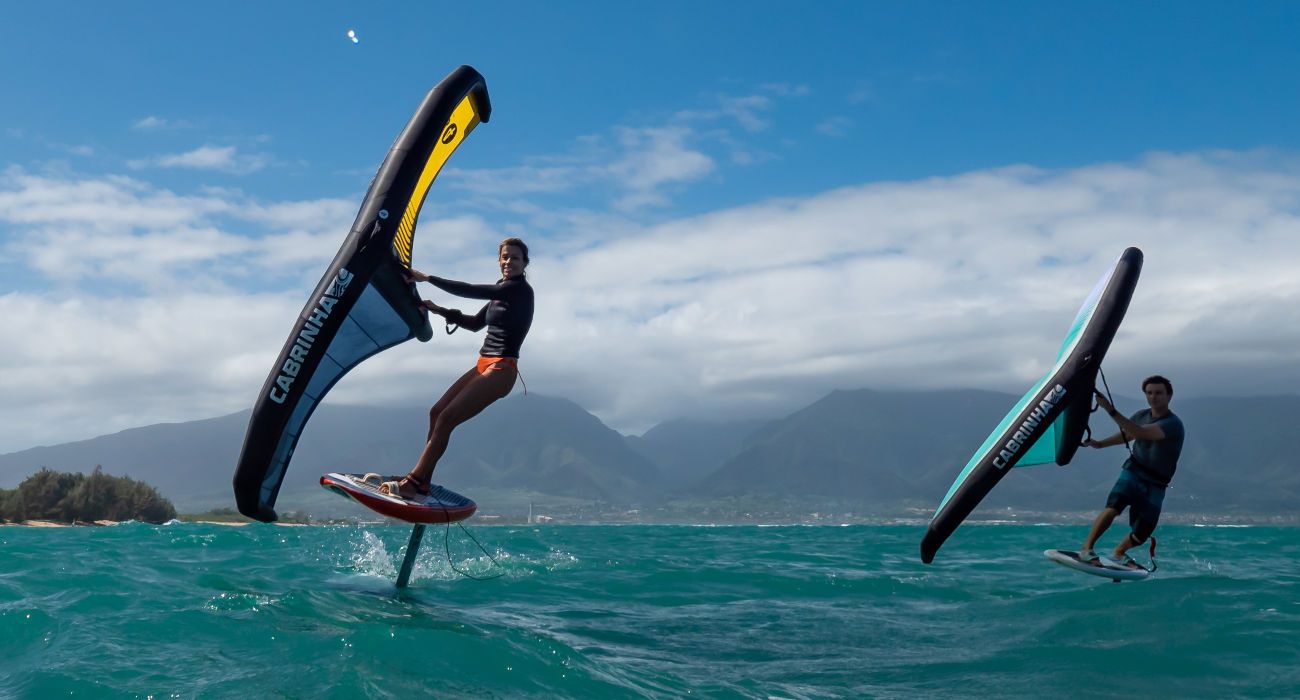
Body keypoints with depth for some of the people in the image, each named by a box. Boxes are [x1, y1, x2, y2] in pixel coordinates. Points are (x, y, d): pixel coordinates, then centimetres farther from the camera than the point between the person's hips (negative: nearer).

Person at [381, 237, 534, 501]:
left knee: (446, 419, -16)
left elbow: (470, 291, -18)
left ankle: (412, 484, -14)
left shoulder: (521, 290, -13)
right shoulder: (501, 291, 16)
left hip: (501, 370, -10)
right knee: (436, 412, 7)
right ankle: (422, 481, 11)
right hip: (484, 365, 10)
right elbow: (475, 323, 24)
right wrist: (440, 311, 12)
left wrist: (427, 278, -12)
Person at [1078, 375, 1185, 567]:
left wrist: (1111, 411, -39)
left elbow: (1140, 433, -33)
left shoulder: (1173, 424, -17)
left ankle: (1119, 553, 32)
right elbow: (1126, 435, 25)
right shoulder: (1141, 415, 2)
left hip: (1155, 486, -2)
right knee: (1113, 507, -28)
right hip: (1132, 473, 2)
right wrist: (1100, 444, 13)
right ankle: (1086, 549, -26)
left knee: (1141, 536, 1)